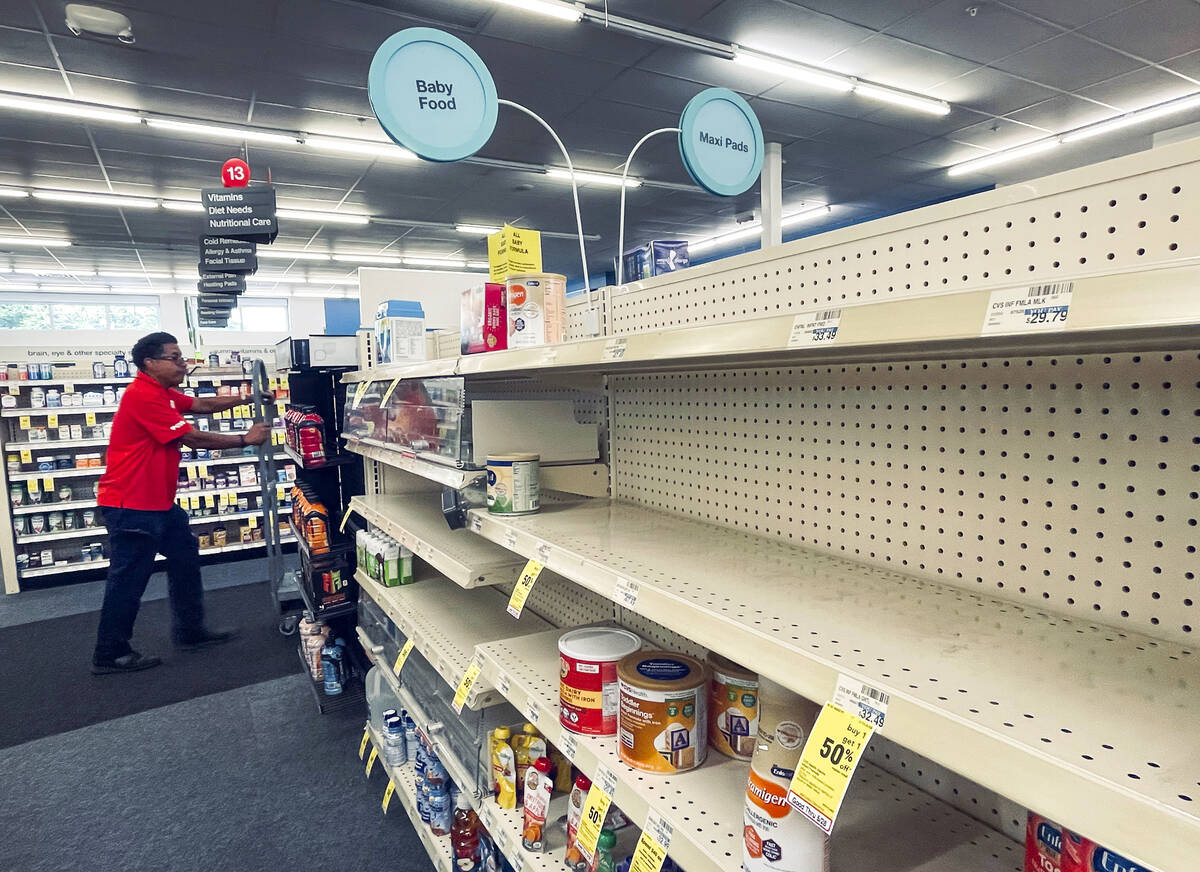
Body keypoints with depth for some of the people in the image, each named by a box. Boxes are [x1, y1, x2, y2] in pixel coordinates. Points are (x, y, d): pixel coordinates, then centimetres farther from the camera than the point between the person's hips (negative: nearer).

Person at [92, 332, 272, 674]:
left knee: (185, 557, 16)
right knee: (129, 578, 0)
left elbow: (202, 404, 13)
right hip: (131, 505, -11)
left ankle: (190, 631, 26)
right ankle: (109, 655, 16)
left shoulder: (161, 392, 12)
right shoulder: (144, 395, -20)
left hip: (158, 501, 11)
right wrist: (245, 439, -12)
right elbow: (195, 438, -20)